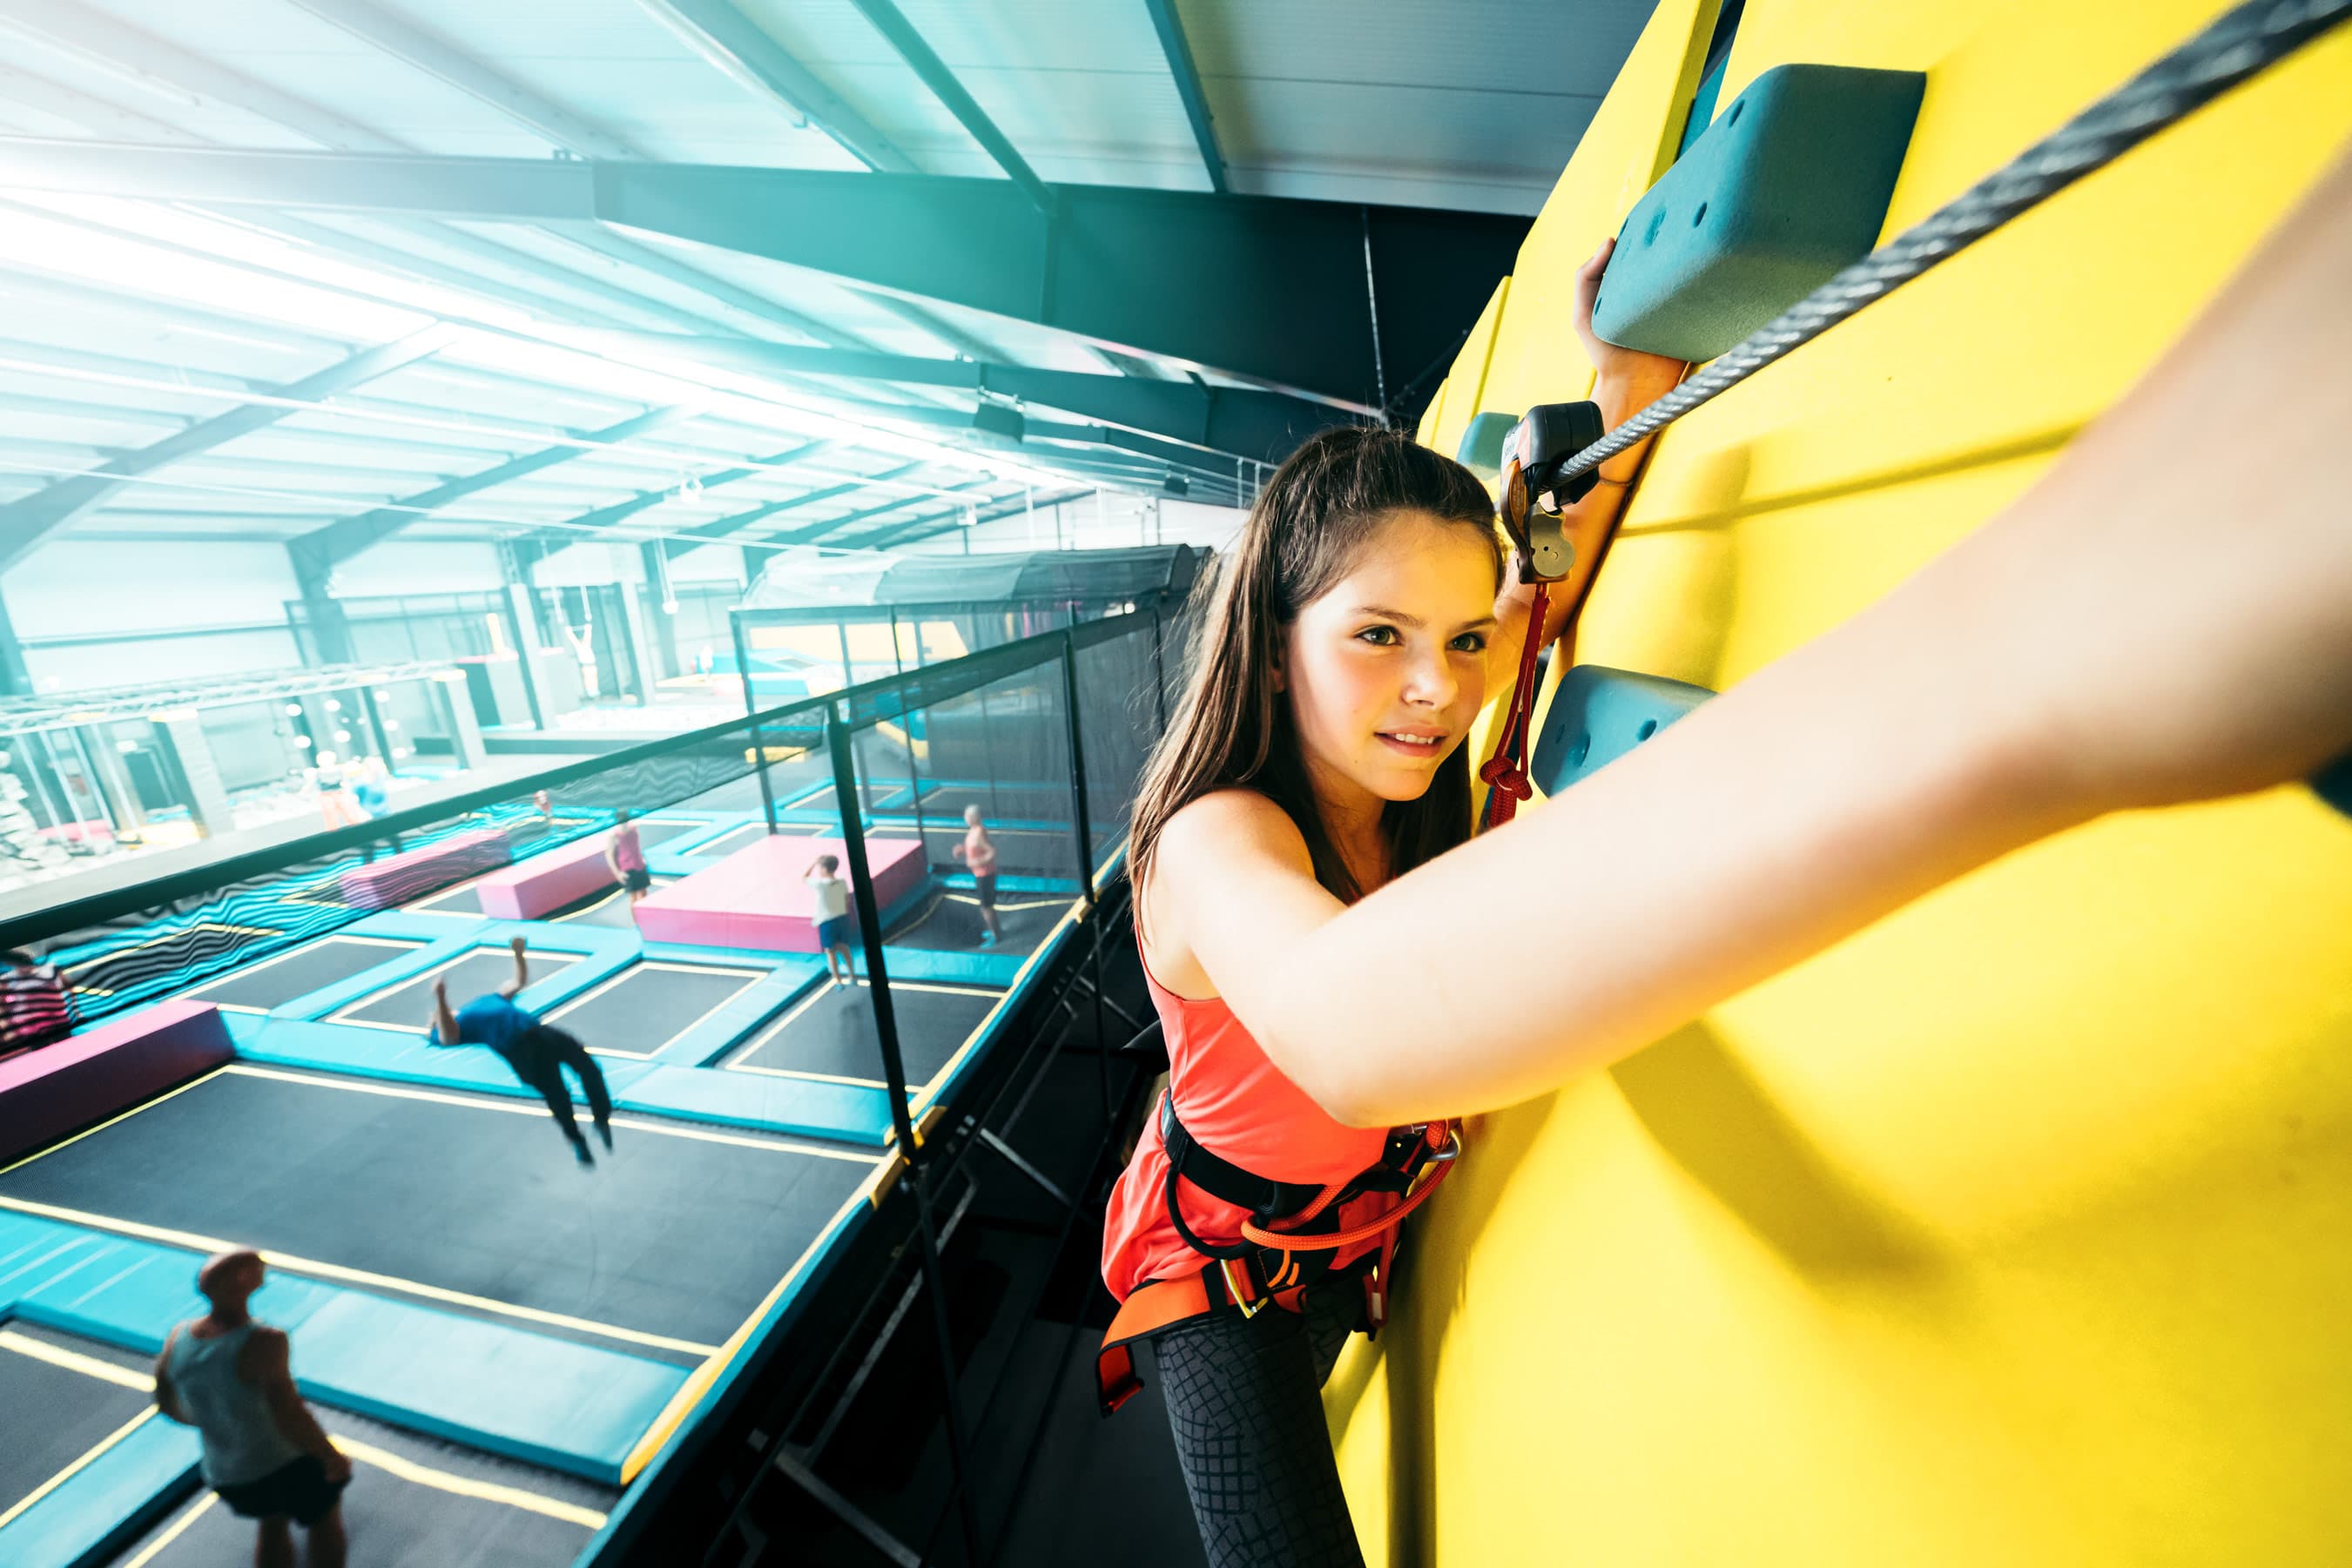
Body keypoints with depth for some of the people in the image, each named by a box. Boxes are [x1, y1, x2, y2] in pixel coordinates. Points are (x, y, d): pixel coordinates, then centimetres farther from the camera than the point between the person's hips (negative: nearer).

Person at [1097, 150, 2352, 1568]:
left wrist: (1633, 398, -10)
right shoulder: (1213, 838, -38)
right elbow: (1340, 1028, -63)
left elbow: (1540, 610, -1)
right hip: (1225, 1258, -4)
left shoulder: (1406, 789, -19)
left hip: (1368, 1236, 4)